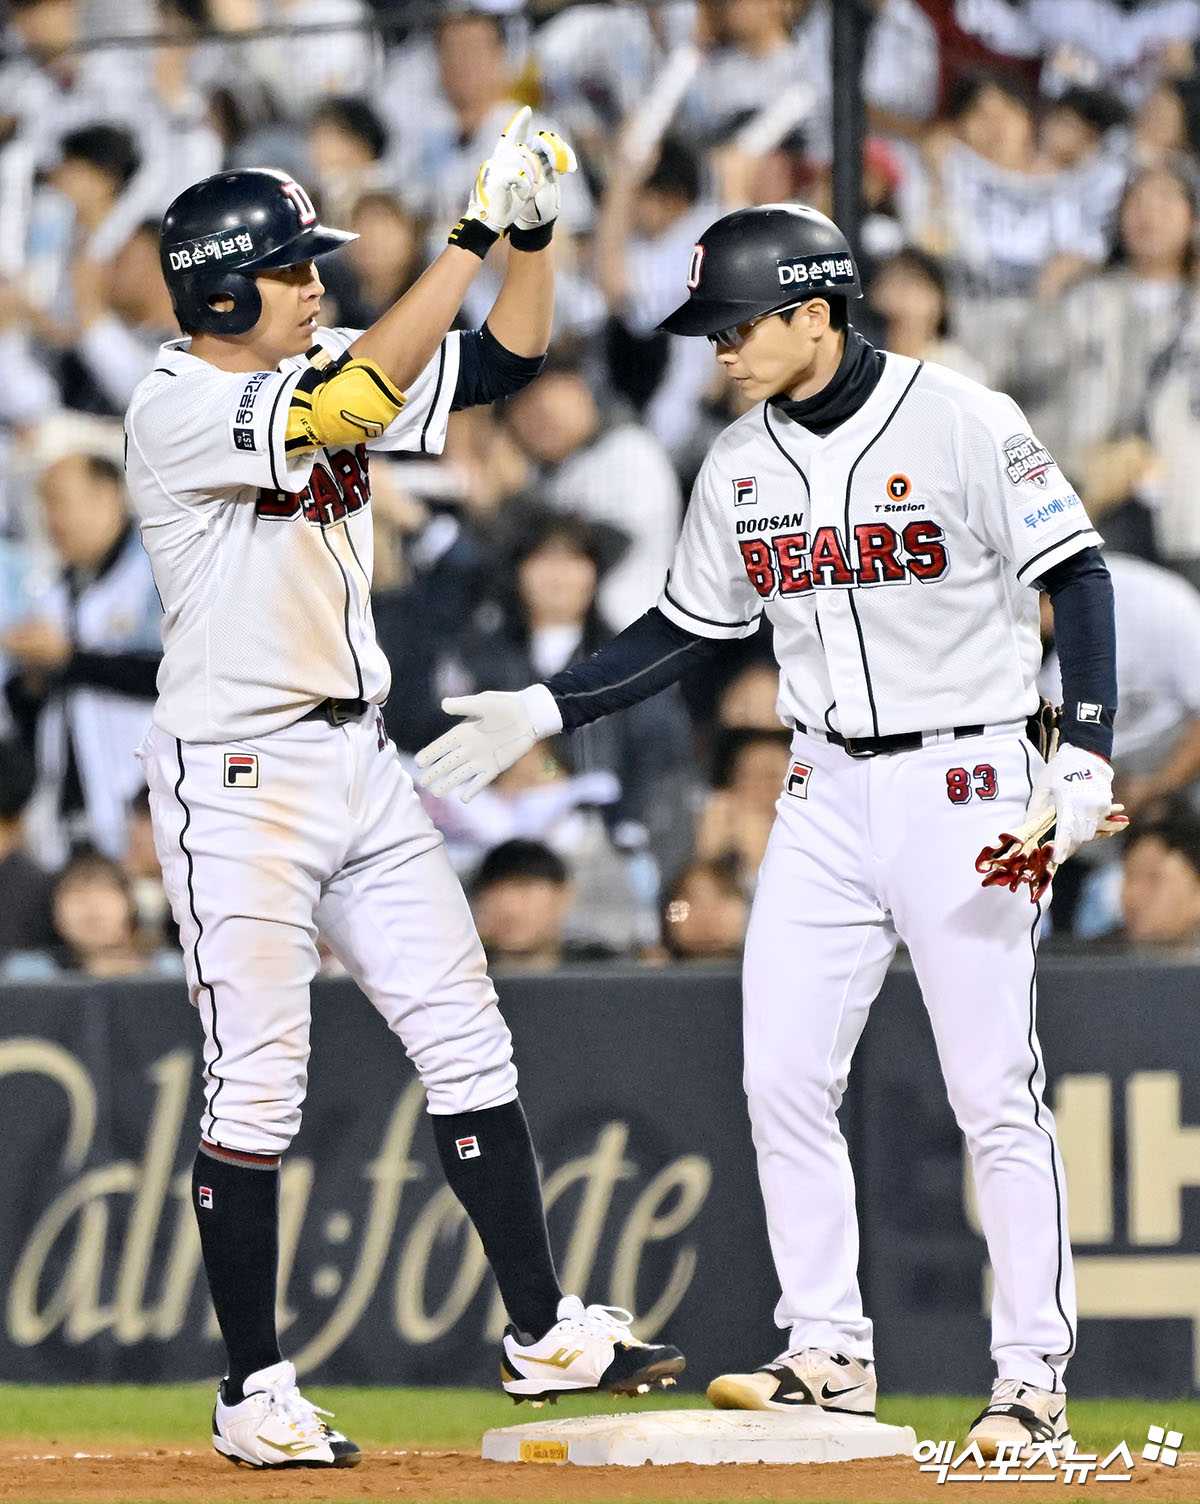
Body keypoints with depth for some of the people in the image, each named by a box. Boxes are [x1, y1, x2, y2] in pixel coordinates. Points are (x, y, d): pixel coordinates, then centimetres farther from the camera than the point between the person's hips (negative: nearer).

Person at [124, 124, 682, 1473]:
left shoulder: (314, 367, 8)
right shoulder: (176, 411, -16)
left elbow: (501, 362, 8)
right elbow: (355, 400, -29)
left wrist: (533, 232, -9)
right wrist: (474, 231, -28)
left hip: (358, 758, 8)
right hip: (234, 778, -8)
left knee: (465, 1043, 8)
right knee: (256, 1086, -4)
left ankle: (544, 1333, 15)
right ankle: (254, 1394, 4)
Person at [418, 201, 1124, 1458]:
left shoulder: (961, 424, -10)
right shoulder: (741, 465, 7)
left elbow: (1075, 577, -9)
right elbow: (688, 628, 17)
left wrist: (1085, 755, -18)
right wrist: (541, 711, 9)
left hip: (964, 780, -6)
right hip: (826, 793, 6)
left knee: (994, 1093, -5)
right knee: (782, 1078, -1)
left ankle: (1032, 1378, 2)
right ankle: (828, 1354, 9)